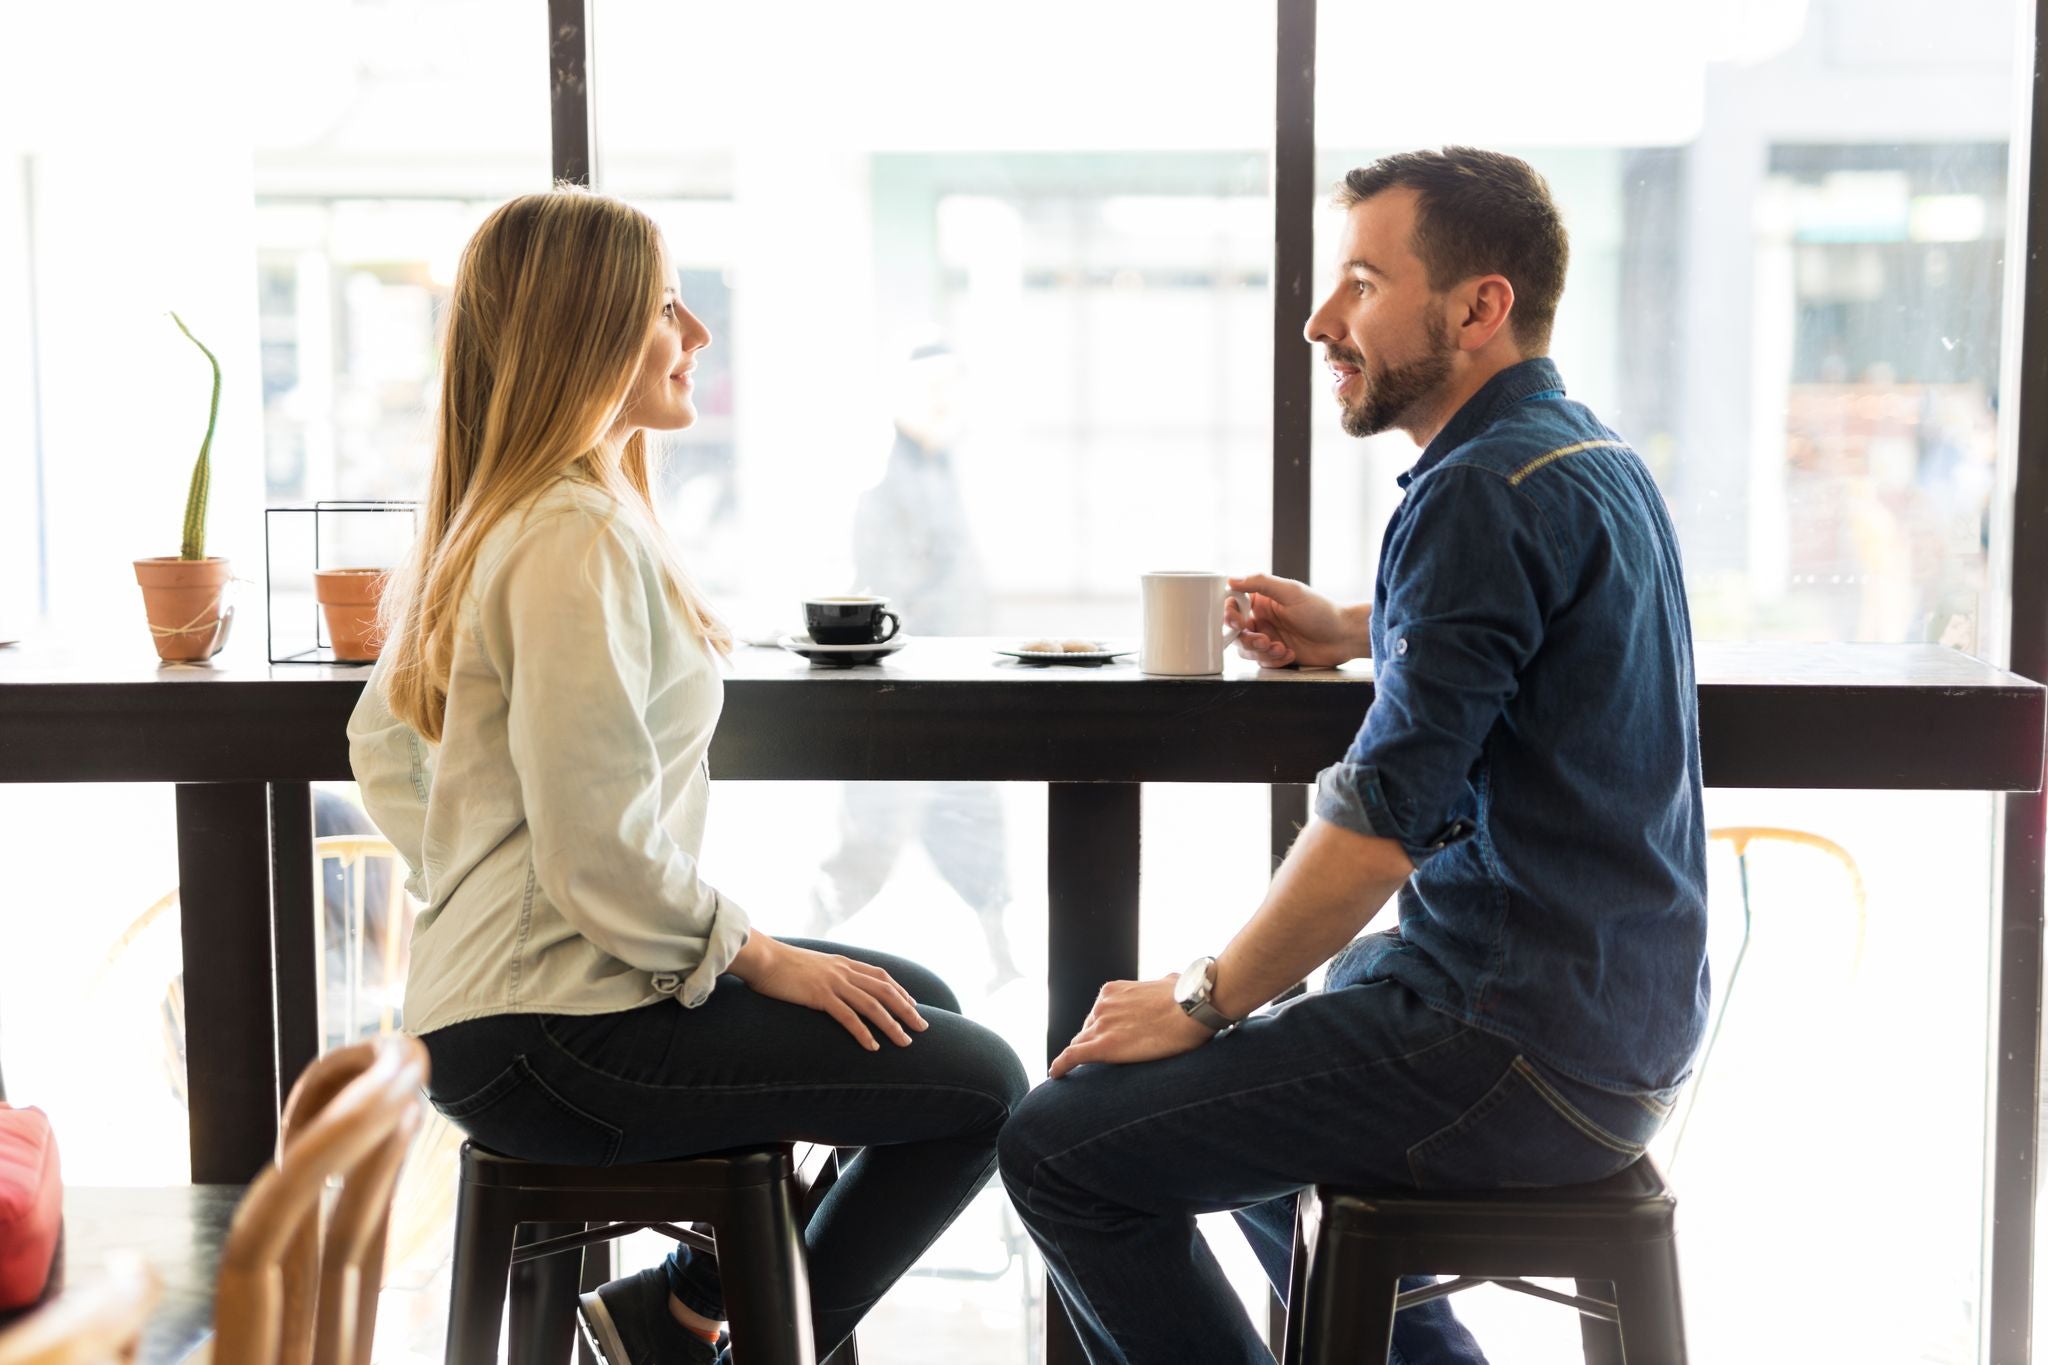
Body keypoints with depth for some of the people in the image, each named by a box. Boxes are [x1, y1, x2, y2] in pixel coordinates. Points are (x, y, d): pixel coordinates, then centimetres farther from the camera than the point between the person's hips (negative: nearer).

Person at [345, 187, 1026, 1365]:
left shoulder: (491, 521, 12)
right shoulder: (580, 539, -20)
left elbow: (380, 749, 19)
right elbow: (603, 852, -24)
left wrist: (483, 899, 16)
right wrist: (759, 956, -11)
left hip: (500, 984, 11)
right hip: (549, 1035, -10)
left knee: (921, 1003, 20)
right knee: (980, 1086, -10)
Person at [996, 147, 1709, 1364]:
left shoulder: (1485, 493, -19)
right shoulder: (1594, 456, 12)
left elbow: (1382, 826, -24)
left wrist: (1204, 997, -11)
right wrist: (1360, 630, 22)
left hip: (1524, 1048, -10)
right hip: (1615, 1021, 10)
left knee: (1063, 1149, -10)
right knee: (1237, 1097, 30)